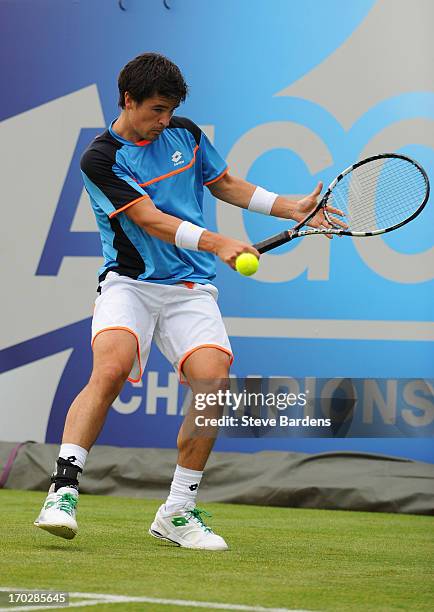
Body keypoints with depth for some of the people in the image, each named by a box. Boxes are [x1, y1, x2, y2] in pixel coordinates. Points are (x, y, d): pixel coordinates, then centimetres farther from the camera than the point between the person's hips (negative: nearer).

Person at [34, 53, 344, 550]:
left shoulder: (186, 133, 11)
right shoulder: (100, 159, -6)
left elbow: (225, 185, 26)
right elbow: (150, 220, -16)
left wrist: (293, 208, 17)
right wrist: (215, 242, -29)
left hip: (190, 288, 4)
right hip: (129, 283, -4)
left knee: (212, 380, -17)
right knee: (111, 367, -30)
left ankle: (177, 513, -4)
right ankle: (62, 491, -27)